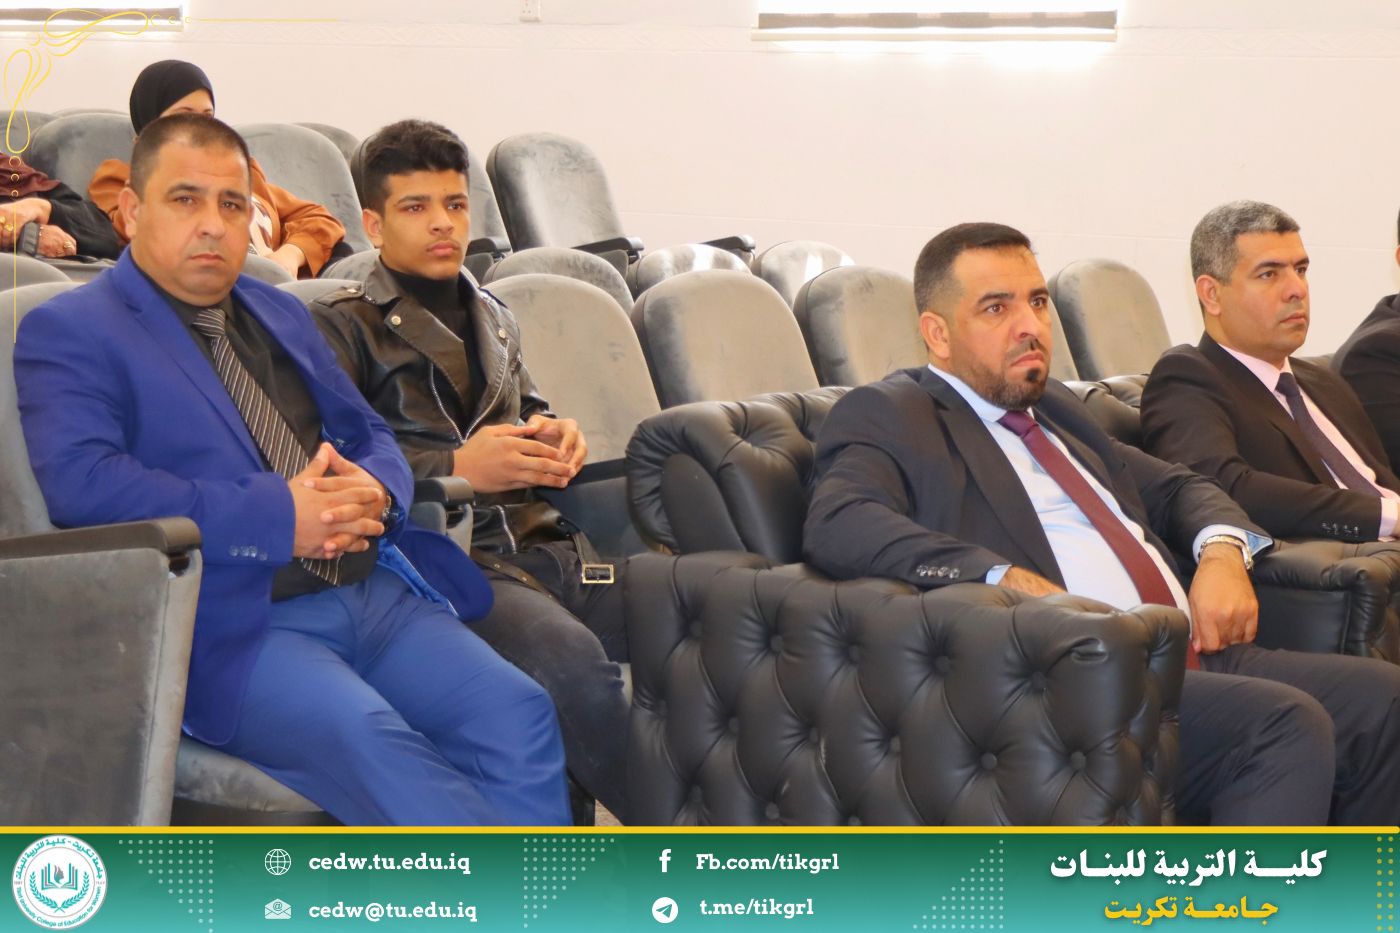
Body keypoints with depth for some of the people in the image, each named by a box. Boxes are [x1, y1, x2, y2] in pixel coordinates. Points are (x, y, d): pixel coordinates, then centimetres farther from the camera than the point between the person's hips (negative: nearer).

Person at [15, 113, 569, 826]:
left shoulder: (280, 313, 24)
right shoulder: (68, 332, 2)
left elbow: (370, 435, 26)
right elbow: (80, 482, -14)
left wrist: (375, 490, -2)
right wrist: (279, 516, -17)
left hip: (376, 594, 7)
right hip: (232, 626, -6)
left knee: (519, 713, -19)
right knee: (368, 740, -34)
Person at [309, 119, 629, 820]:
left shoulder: (491, 316, 28)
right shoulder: (342, 327, 6)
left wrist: (554, 431, 14)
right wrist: (456, 468, -13)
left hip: (541, 543, 7)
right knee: (573, 658, -37)